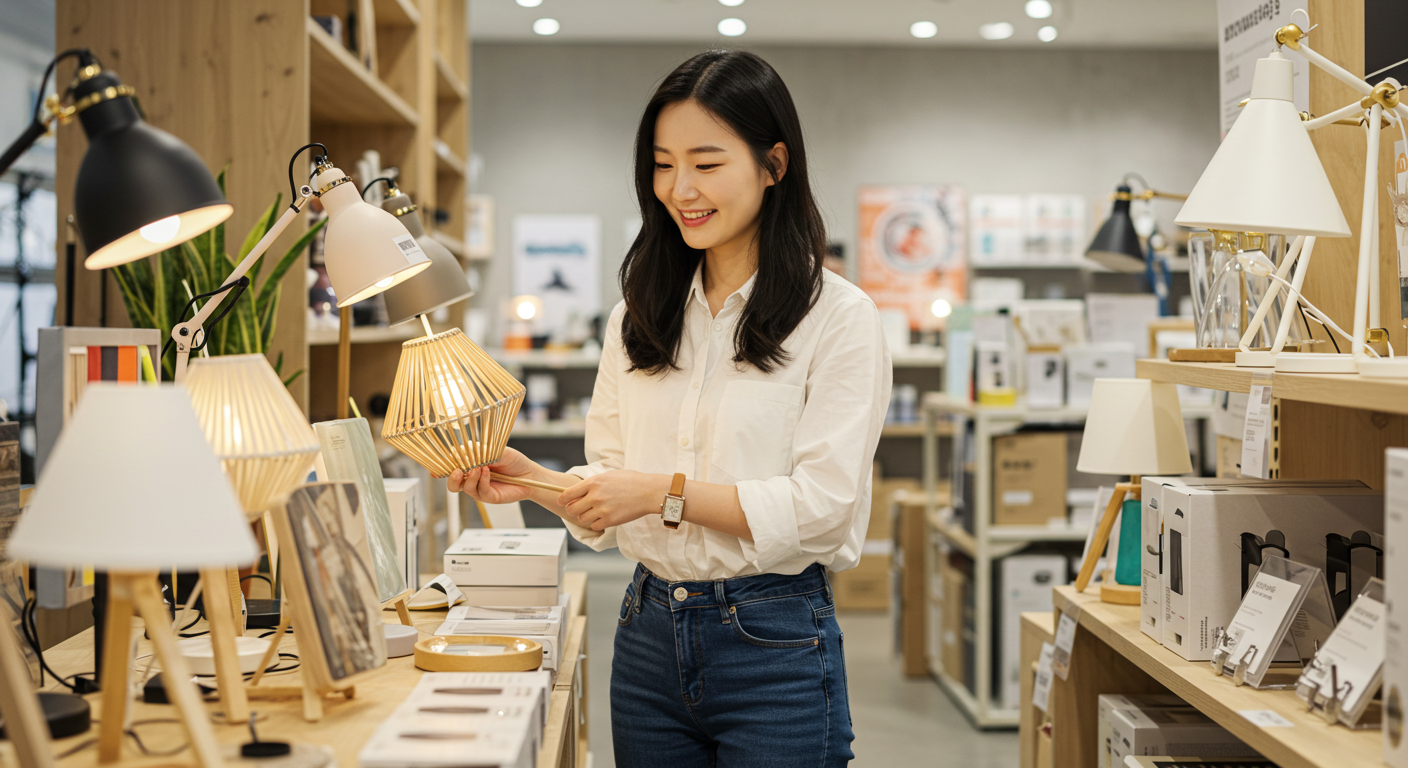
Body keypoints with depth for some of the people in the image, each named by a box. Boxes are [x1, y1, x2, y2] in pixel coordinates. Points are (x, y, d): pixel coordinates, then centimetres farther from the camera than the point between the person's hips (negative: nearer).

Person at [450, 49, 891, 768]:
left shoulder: (838, 317, -7)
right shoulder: (639, 317, 10)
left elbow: (822, 504, -15)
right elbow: (609, 495, 11)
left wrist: (668, 491, -19)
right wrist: (534, 481, -7)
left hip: (774, 647, -5)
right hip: (649, 634, 5)